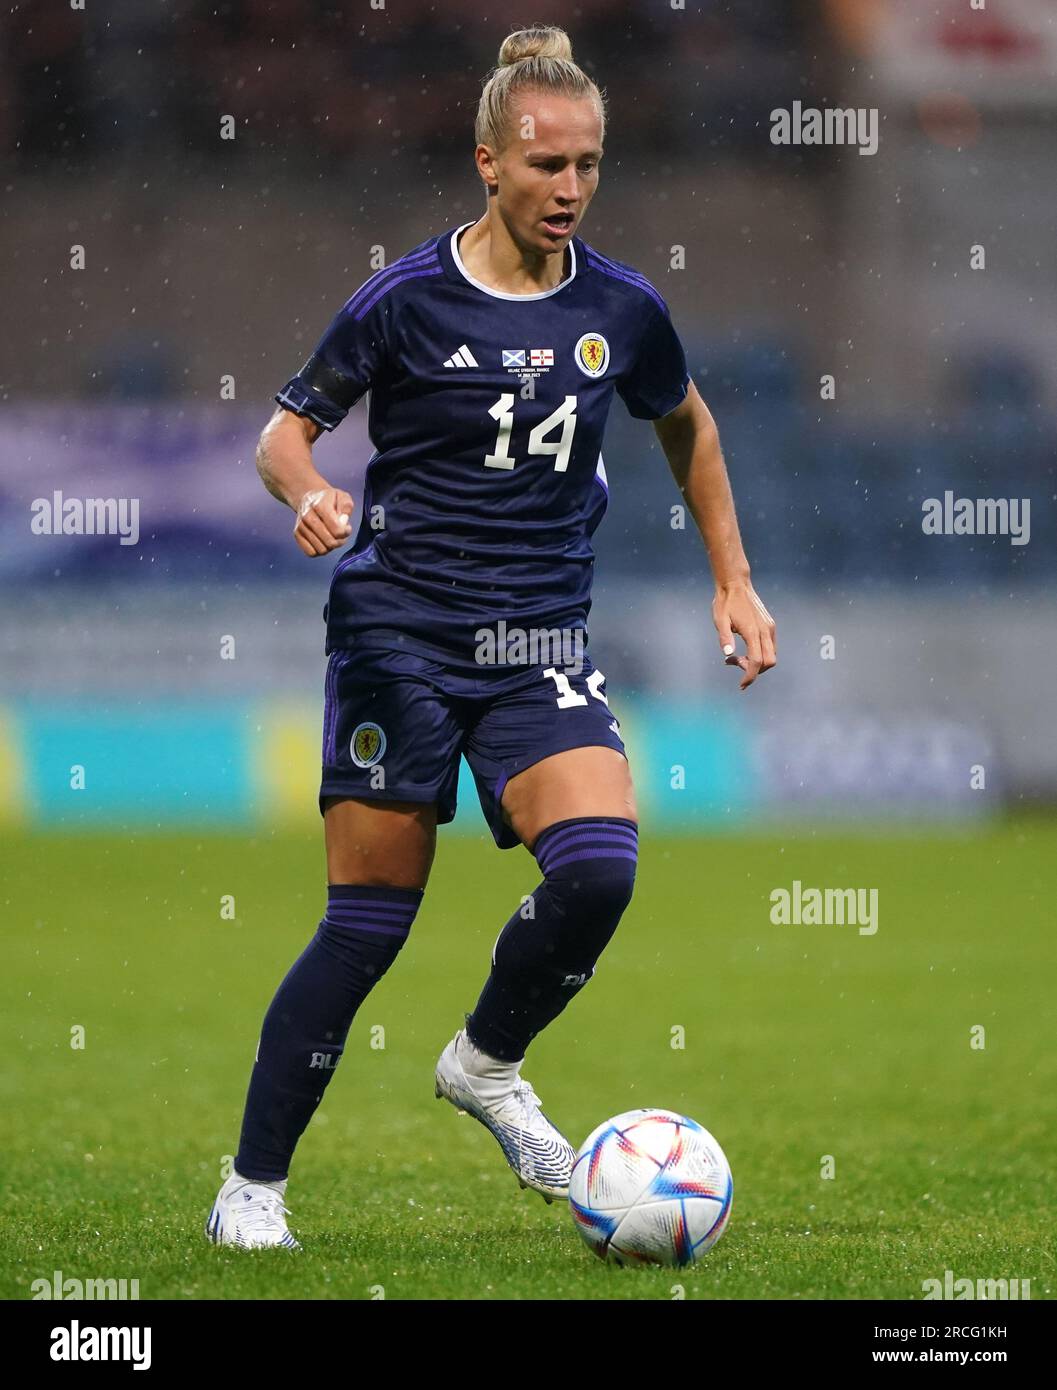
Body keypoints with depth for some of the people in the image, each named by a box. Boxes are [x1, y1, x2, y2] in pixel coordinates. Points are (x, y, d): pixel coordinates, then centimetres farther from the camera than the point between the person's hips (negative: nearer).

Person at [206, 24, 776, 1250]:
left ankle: (487, 1066, 8)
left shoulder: (622, 310, 4)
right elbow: (285, 427, 2)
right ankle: (253, 1184, 9)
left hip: (541, 644, 3)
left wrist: (732, 580, 20)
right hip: (401, 632, -3)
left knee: (599, 868, -21)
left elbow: (686, 426, 23)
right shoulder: (406, 299, -6)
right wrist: (310, 494, -20)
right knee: (369, 921, -5)